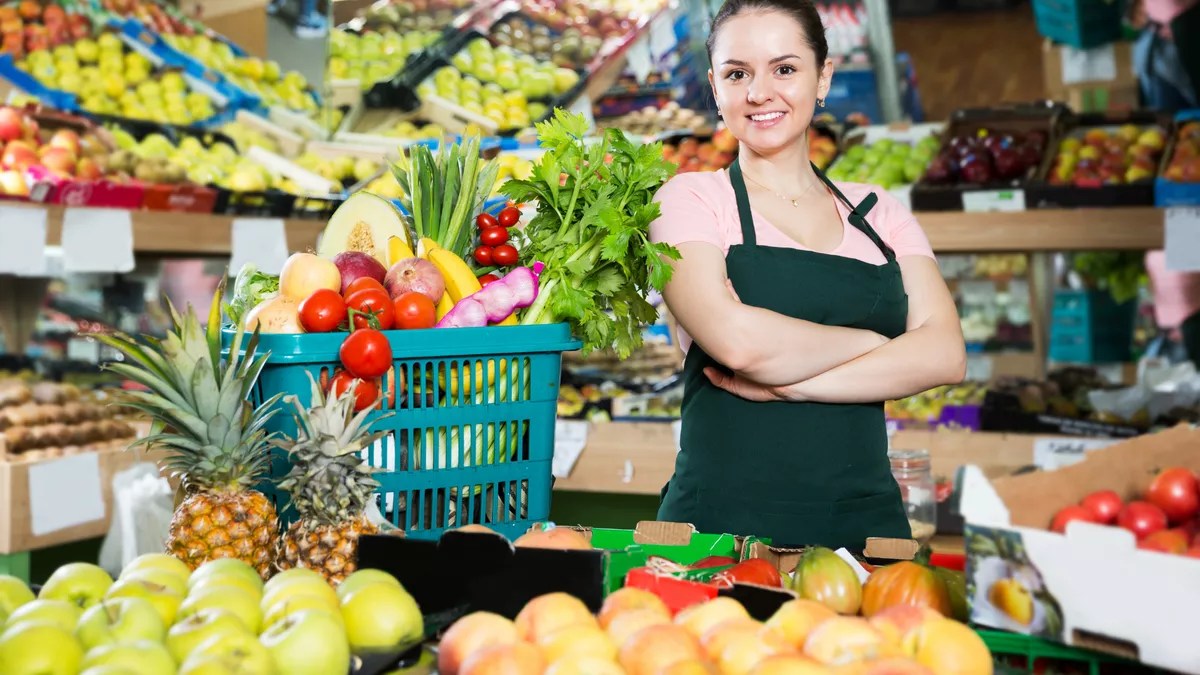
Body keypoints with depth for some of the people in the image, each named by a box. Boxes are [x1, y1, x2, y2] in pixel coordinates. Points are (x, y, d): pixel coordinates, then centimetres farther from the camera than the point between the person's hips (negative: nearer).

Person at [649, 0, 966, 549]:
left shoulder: (877, 213, 12)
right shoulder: (691, 199, 3)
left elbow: (944, 355, -1)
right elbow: (738, 340, -14)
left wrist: (786, 382, -11)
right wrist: (875, 343, -2)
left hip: (864, 519, 3)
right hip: (723, 520, -3)